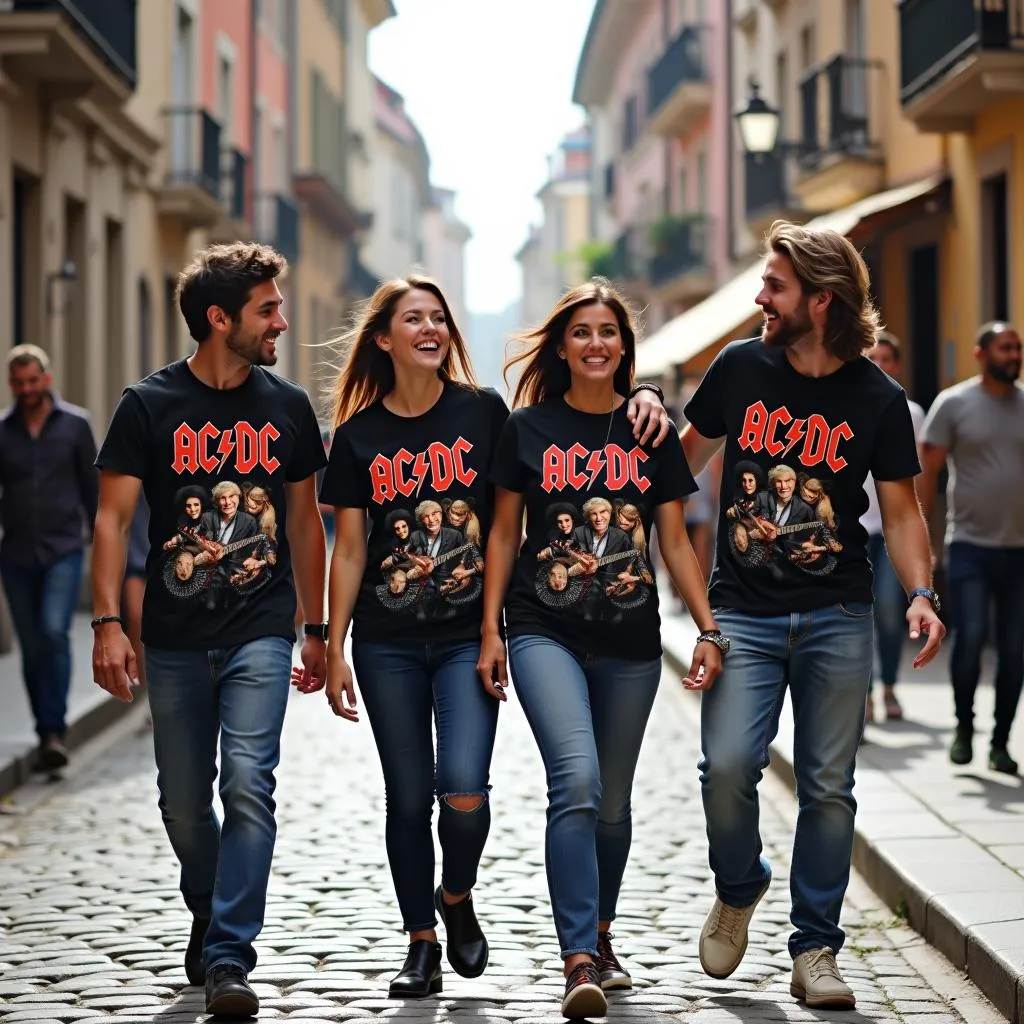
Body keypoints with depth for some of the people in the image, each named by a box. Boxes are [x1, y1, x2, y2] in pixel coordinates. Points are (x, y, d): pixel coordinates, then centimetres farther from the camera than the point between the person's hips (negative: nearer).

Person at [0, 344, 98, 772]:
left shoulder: (75, 424, 1)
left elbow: (92, 485, 6)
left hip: (64, 549, -2)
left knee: (55, 631, -20)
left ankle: (55, 731, -16)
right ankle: (45, 735, 18)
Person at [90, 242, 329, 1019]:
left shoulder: (287, 406, 5)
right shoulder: (150, 406, -2)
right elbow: (113, 518, -4)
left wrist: (317, 627, 14)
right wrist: (108, 622, -14)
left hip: (260, 633, 0)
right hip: (175, 640, 0)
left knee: (248, 785, -15)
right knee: (184, 804, 9)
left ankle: (228, 962, -13)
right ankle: (210, 916, 37)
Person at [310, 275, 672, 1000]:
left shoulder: (482, 412, 0)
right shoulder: (358, 436, 3)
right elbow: (349, 549, 5)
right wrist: (334, 650, 2)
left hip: (468, 634, -1)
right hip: (387, 644, 1)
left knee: (464, 789, -14)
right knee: (408, 798, 6)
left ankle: (457, 898, 16)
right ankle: (422, 942, 20)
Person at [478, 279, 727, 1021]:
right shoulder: (529, 428, 3)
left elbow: (676, 541, 8)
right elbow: (504, 533, 7)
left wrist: (708, 630, 1)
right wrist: (491, 630, 1)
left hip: (631, 643, 3)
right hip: (546, 633, -2)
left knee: (612, 800, 11)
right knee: (576, 783, -21)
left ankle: (600, 933, 33)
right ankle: (580, 962, -22)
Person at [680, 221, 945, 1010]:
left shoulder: (877, 399, -2)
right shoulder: (742, 368, 2)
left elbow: (901, 508, 2)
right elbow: (689, 456, 16)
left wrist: (921, 594, -13)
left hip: (838, 619, 0)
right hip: (743, 612, 0)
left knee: (829, 787, 3)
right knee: (728, 765, -15)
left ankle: (815, 950, 15)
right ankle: (738, 890, 15)